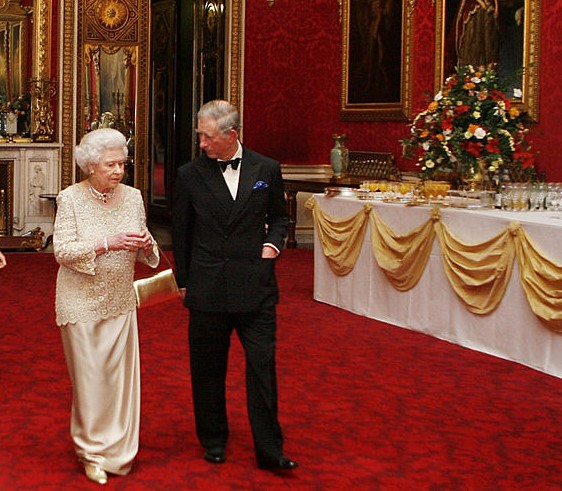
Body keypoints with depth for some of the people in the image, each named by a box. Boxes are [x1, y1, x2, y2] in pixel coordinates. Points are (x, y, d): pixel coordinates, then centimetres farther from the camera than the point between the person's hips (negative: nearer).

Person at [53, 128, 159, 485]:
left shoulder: (133, 197, 4)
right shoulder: (71, 198, -9)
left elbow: (143, 254, 12)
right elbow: (62, 251, -14)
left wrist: (145, 244, -12)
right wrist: (108, 244, -25)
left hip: (121, 301, 4)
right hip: (82, 302, -4)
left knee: (121, 374, 6)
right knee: (89, 377, 5)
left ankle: (117, 450, 21)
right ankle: (93, 451, 21)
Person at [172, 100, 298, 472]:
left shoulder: (267, 170, 2)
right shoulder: (190, 175, 1)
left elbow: (279, 217, 17)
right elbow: (181, 232, 8)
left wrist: (273, 242, -3)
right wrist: (183, 281, 9)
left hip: (256, 287, 0)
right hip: (207, 287, 1)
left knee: (262, 365, -1)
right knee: (208, 370, 10)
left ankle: (269, 450, 7)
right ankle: (214, 441, 27)